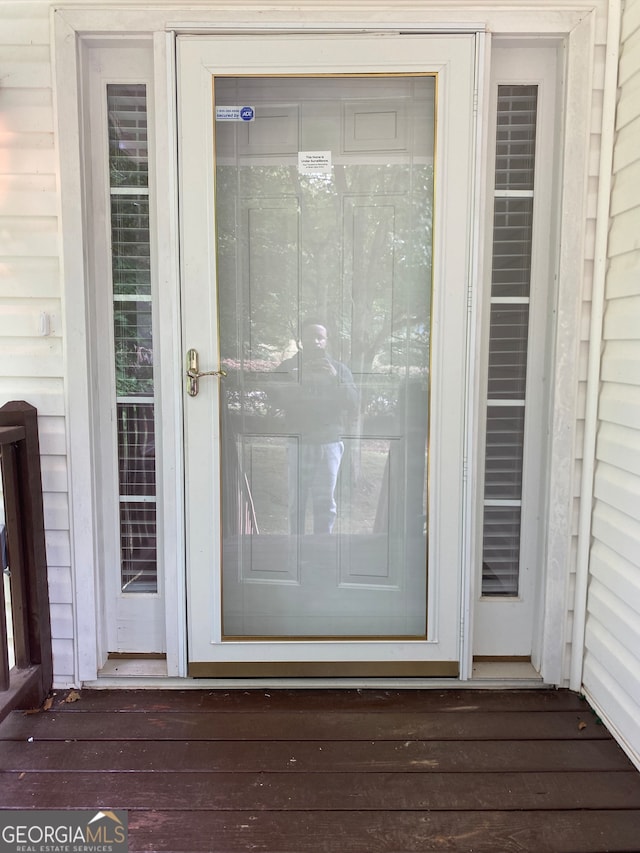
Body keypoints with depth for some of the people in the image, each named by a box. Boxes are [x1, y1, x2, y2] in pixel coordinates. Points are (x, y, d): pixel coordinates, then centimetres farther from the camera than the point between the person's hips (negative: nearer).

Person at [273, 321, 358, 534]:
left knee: (325, 501, 3)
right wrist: (297, 379, -17)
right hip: (296, 443, 0)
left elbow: (353, 402, -2)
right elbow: (277, 400, -5)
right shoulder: (287, 368, 7)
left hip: (329, 443, 1)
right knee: (296, 500, 4)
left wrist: (335, 378, -15)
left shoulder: (339, 369, 10)